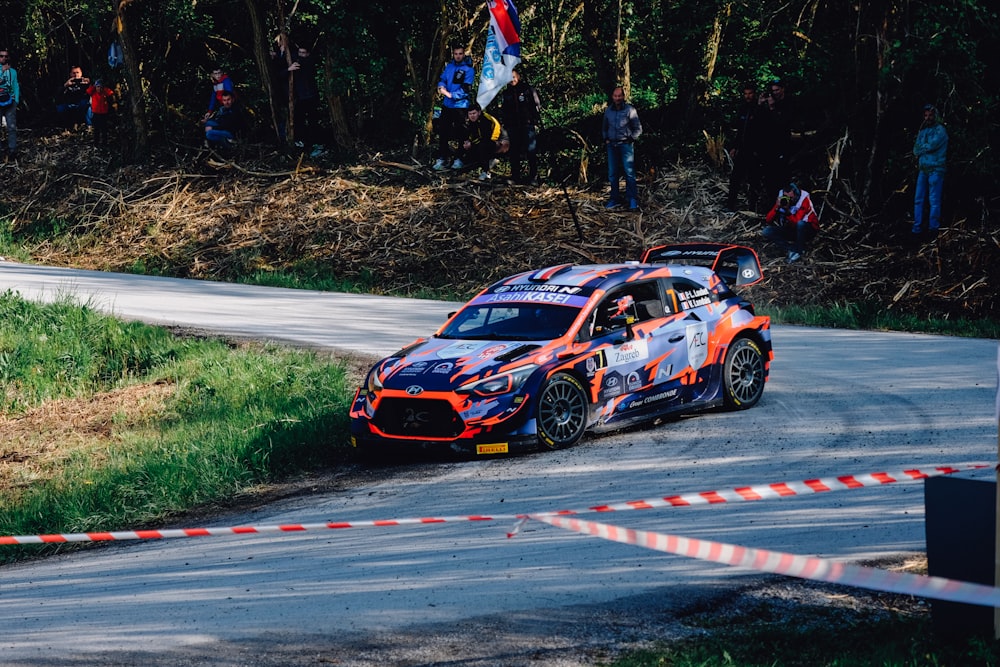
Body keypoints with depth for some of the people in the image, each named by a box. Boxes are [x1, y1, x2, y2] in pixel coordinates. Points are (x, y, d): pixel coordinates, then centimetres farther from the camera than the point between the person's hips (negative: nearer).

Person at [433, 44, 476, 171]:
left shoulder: (468, 69, -9)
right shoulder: (449, 66, 9)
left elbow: (466, 89, -16)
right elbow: (442, 79, 11)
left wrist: (451, 95, -20)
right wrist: (441, 87, -12)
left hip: (461, 105, -5)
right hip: (447, 105, 5)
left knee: (460, 133, 3)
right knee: (443, 131, 5)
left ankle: (459, 159, 11)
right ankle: (442, 158, 11)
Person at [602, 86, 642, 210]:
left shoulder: (630, 110, -2)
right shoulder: (608, 111, 10)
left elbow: (638, 128, 4)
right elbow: (604, 127, 24)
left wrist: (631, 138, -7)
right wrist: (605, 138, 10)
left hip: (625, 145, -4)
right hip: (611, 145, 4)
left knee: (629, 172, -9)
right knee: (612, 173, 5)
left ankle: (633, 200, -7)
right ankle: (615, 199, 13)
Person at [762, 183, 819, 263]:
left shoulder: (804, 200, -22)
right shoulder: (781, 200, -9)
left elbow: (796, 222, -32)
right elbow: (768, 220, -13)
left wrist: (787, 210, -41)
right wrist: (777, 208, -27)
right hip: (791, 231, 5)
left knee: (800, 224, -40)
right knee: (767, 232, -14)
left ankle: (799, 251, -17)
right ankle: (794, 248, -12)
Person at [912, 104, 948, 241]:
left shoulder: (940, 130, -3)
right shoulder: (923, 130, 16)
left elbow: (932, 145, -14)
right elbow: (915, 150, 11)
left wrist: (921, 147, 2)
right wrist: (926, 148, -7)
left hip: (935, 169, -6)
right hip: (922, 169, 6)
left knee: (934, 201, -4)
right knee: (918, 200, 3)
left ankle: (933, 228, -1)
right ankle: (916, 229, 5)